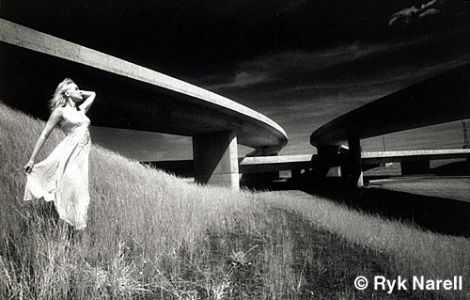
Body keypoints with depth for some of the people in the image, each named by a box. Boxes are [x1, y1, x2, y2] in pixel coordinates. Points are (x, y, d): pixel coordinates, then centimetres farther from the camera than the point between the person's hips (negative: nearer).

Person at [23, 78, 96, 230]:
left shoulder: (81, 110, 20)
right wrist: (32, 159, 0)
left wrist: (80, 93, 24)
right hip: (68, 154, -6)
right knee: (73, 187, -16)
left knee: (79, 191, 3)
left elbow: (92, 94, 39)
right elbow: (44, 135, 2)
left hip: (82, 155, 6)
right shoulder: (60, 111, 3)